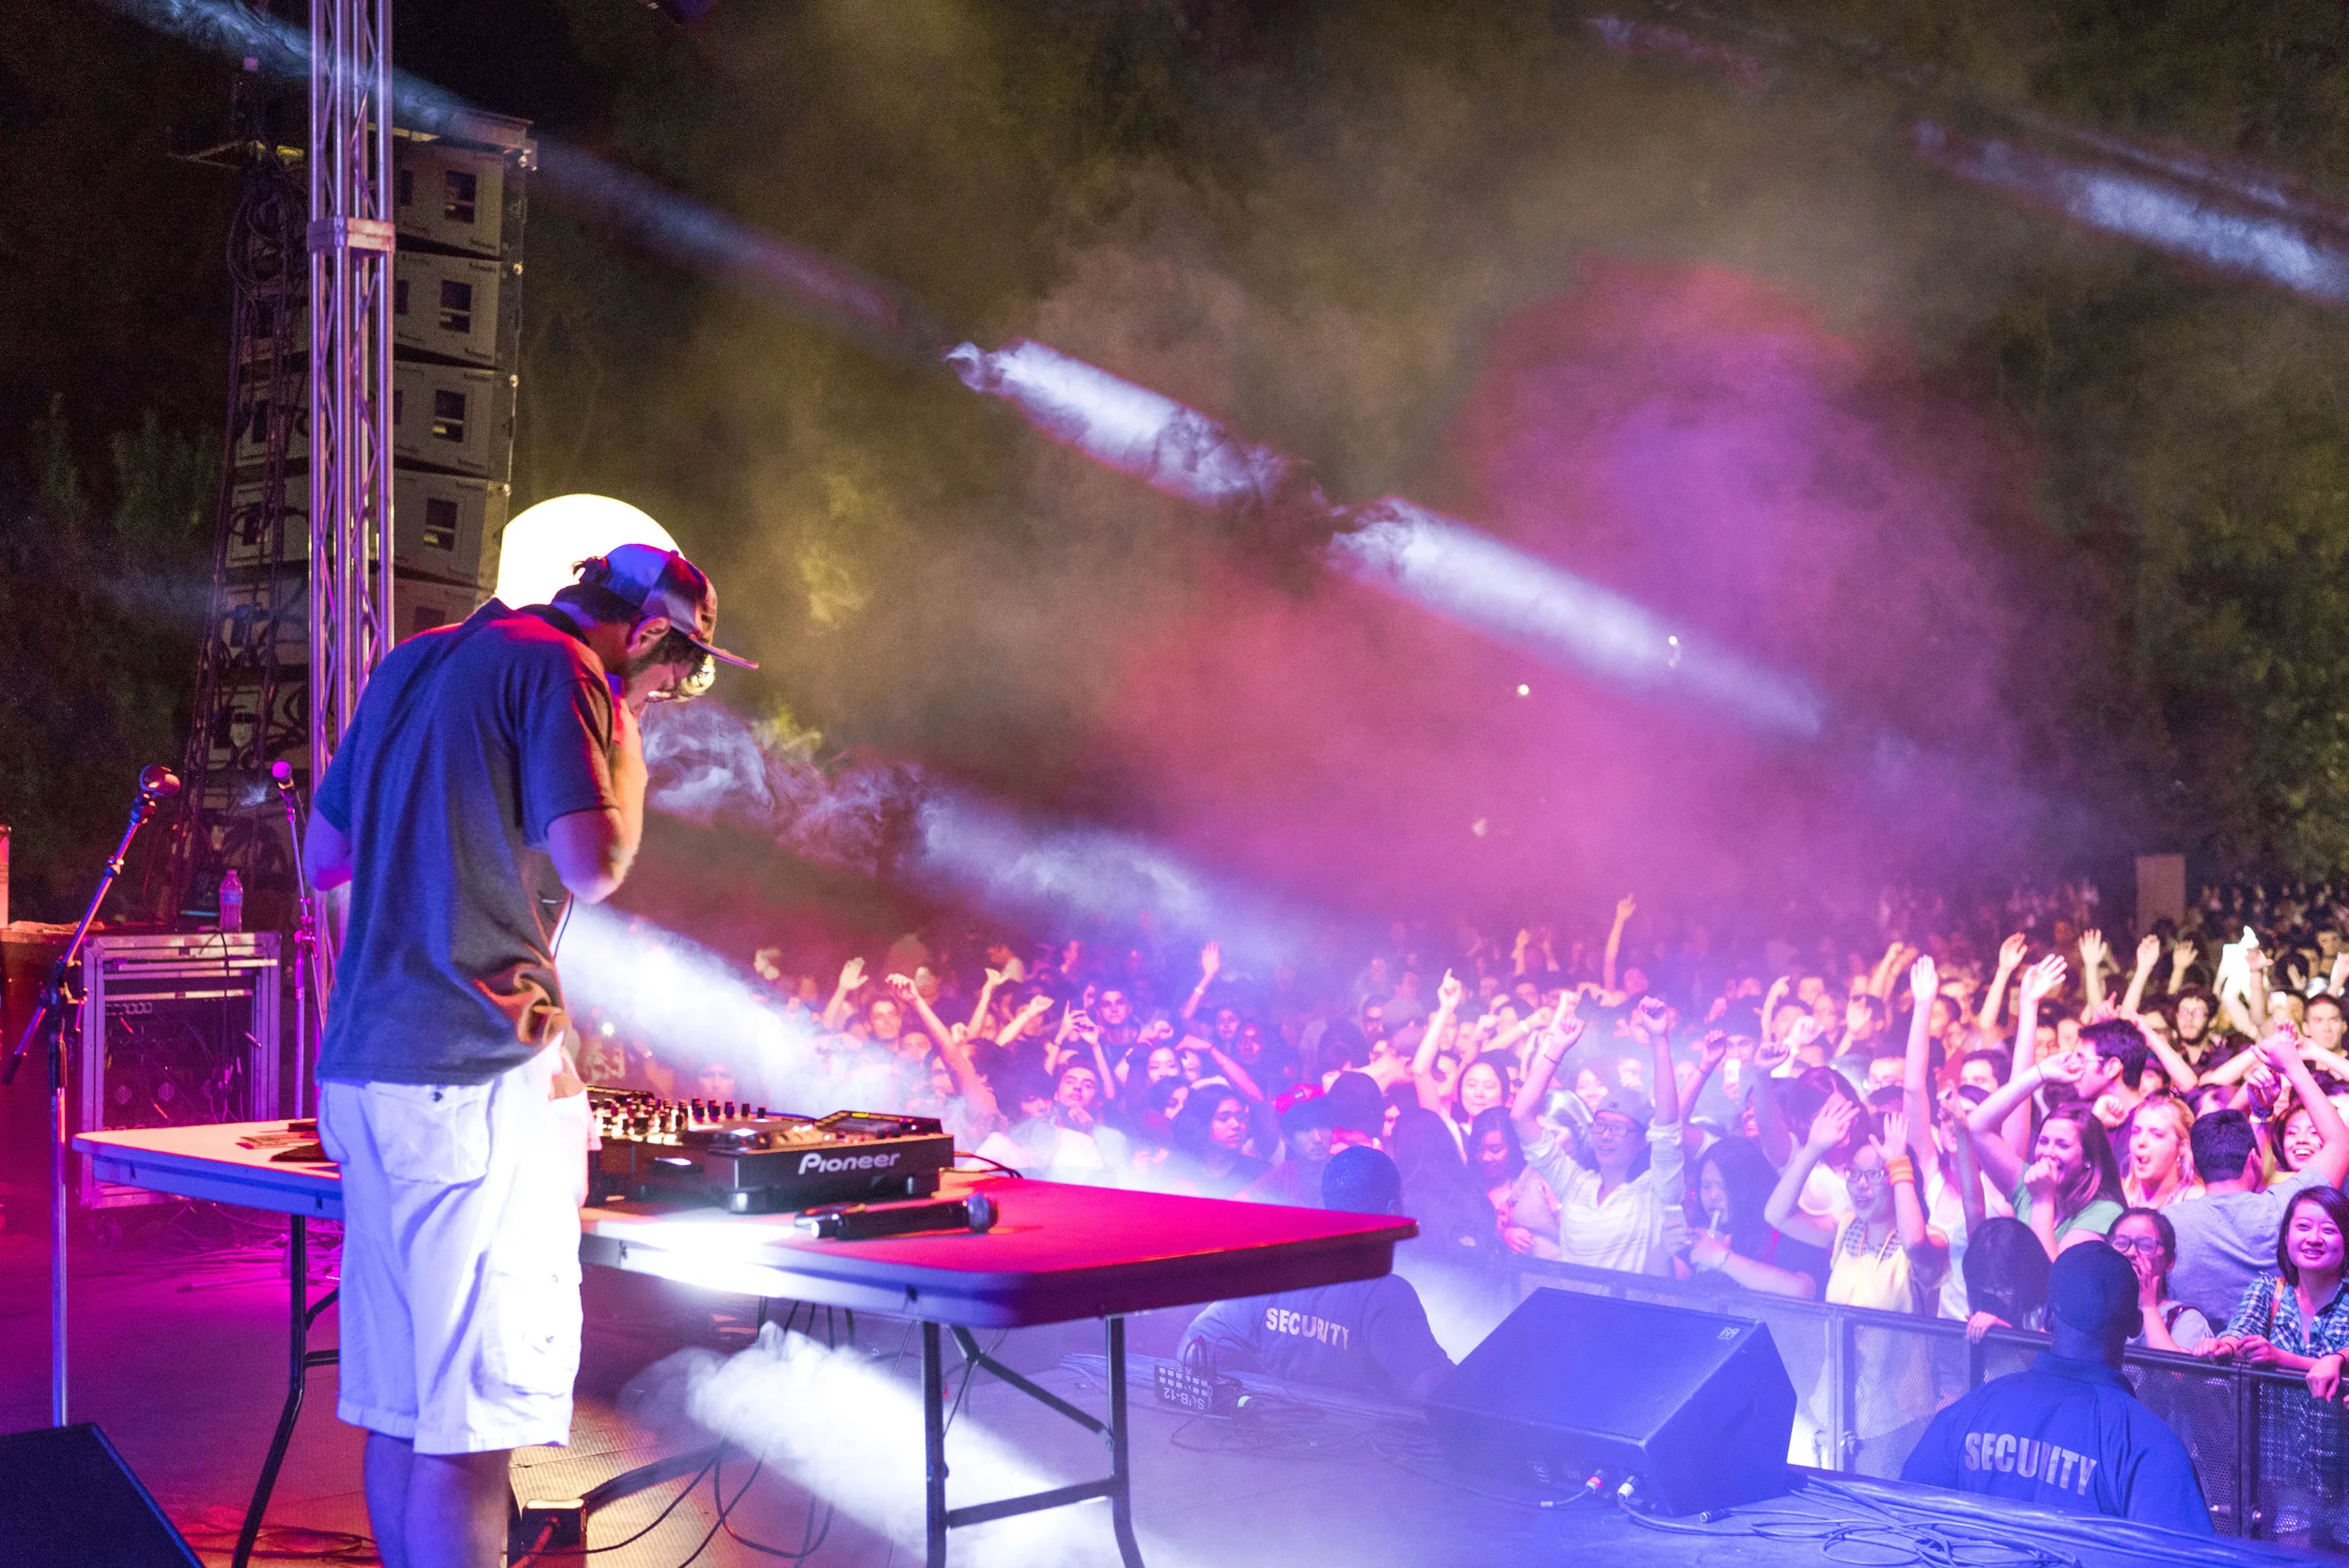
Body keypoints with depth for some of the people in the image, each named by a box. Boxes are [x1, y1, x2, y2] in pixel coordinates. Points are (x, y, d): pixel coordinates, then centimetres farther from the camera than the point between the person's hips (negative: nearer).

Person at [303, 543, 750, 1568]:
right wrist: (624, 746, -1)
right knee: (471, 1413, -7)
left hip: (362, 1068, 9)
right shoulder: (560, 671, -7)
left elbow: (321, 859, 24)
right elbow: (592, 868, -16)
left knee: (399, 1400, 13)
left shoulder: (413, 665, 20)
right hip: (477, 1072, -9)